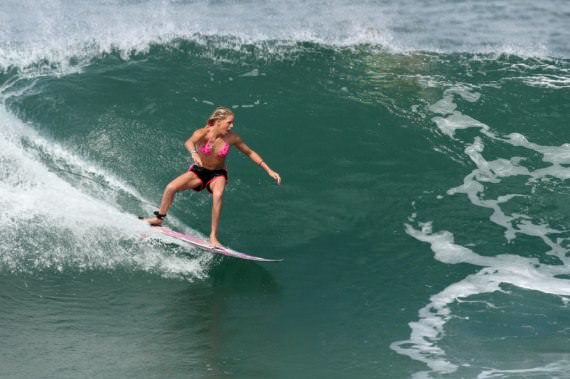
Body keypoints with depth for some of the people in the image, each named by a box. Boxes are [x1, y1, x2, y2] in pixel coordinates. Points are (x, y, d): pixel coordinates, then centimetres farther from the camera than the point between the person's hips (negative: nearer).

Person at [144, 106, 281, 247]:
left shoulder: (232, 138, -16)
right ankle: (159, 218, 10)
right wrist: (194, 153, -69)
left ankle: (213, 236, -25)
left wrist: (268, 170, -5)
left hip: (218, 174, 0)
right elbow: (189, 142, -45)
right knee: (171, 187, -17)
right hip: (198, 170, 0)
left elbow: (250, 153, -3)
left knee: (218, 195, -33)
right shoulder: (203, 133, -23)